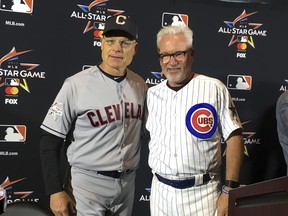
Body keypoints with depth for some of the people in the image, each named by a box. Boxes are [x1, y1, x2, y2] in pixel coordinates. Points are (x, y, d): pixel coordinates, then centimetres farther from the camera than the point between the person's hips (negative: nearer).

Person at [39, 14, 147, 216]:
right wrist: (56, 191, -13)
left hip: (128, 182, 5)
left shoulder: (140, 85, 2)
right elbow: (50, 141, -10)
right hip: (88, 182, -5)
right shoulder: (77, 84, -14)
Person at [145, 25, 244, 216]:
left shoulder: (214, 88, -6)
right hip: (161, 192, 4)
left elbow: (234, 138, -7)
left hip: (202, 193, -3)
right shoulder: (152, 94, 5)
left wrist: (229, 190, -11)